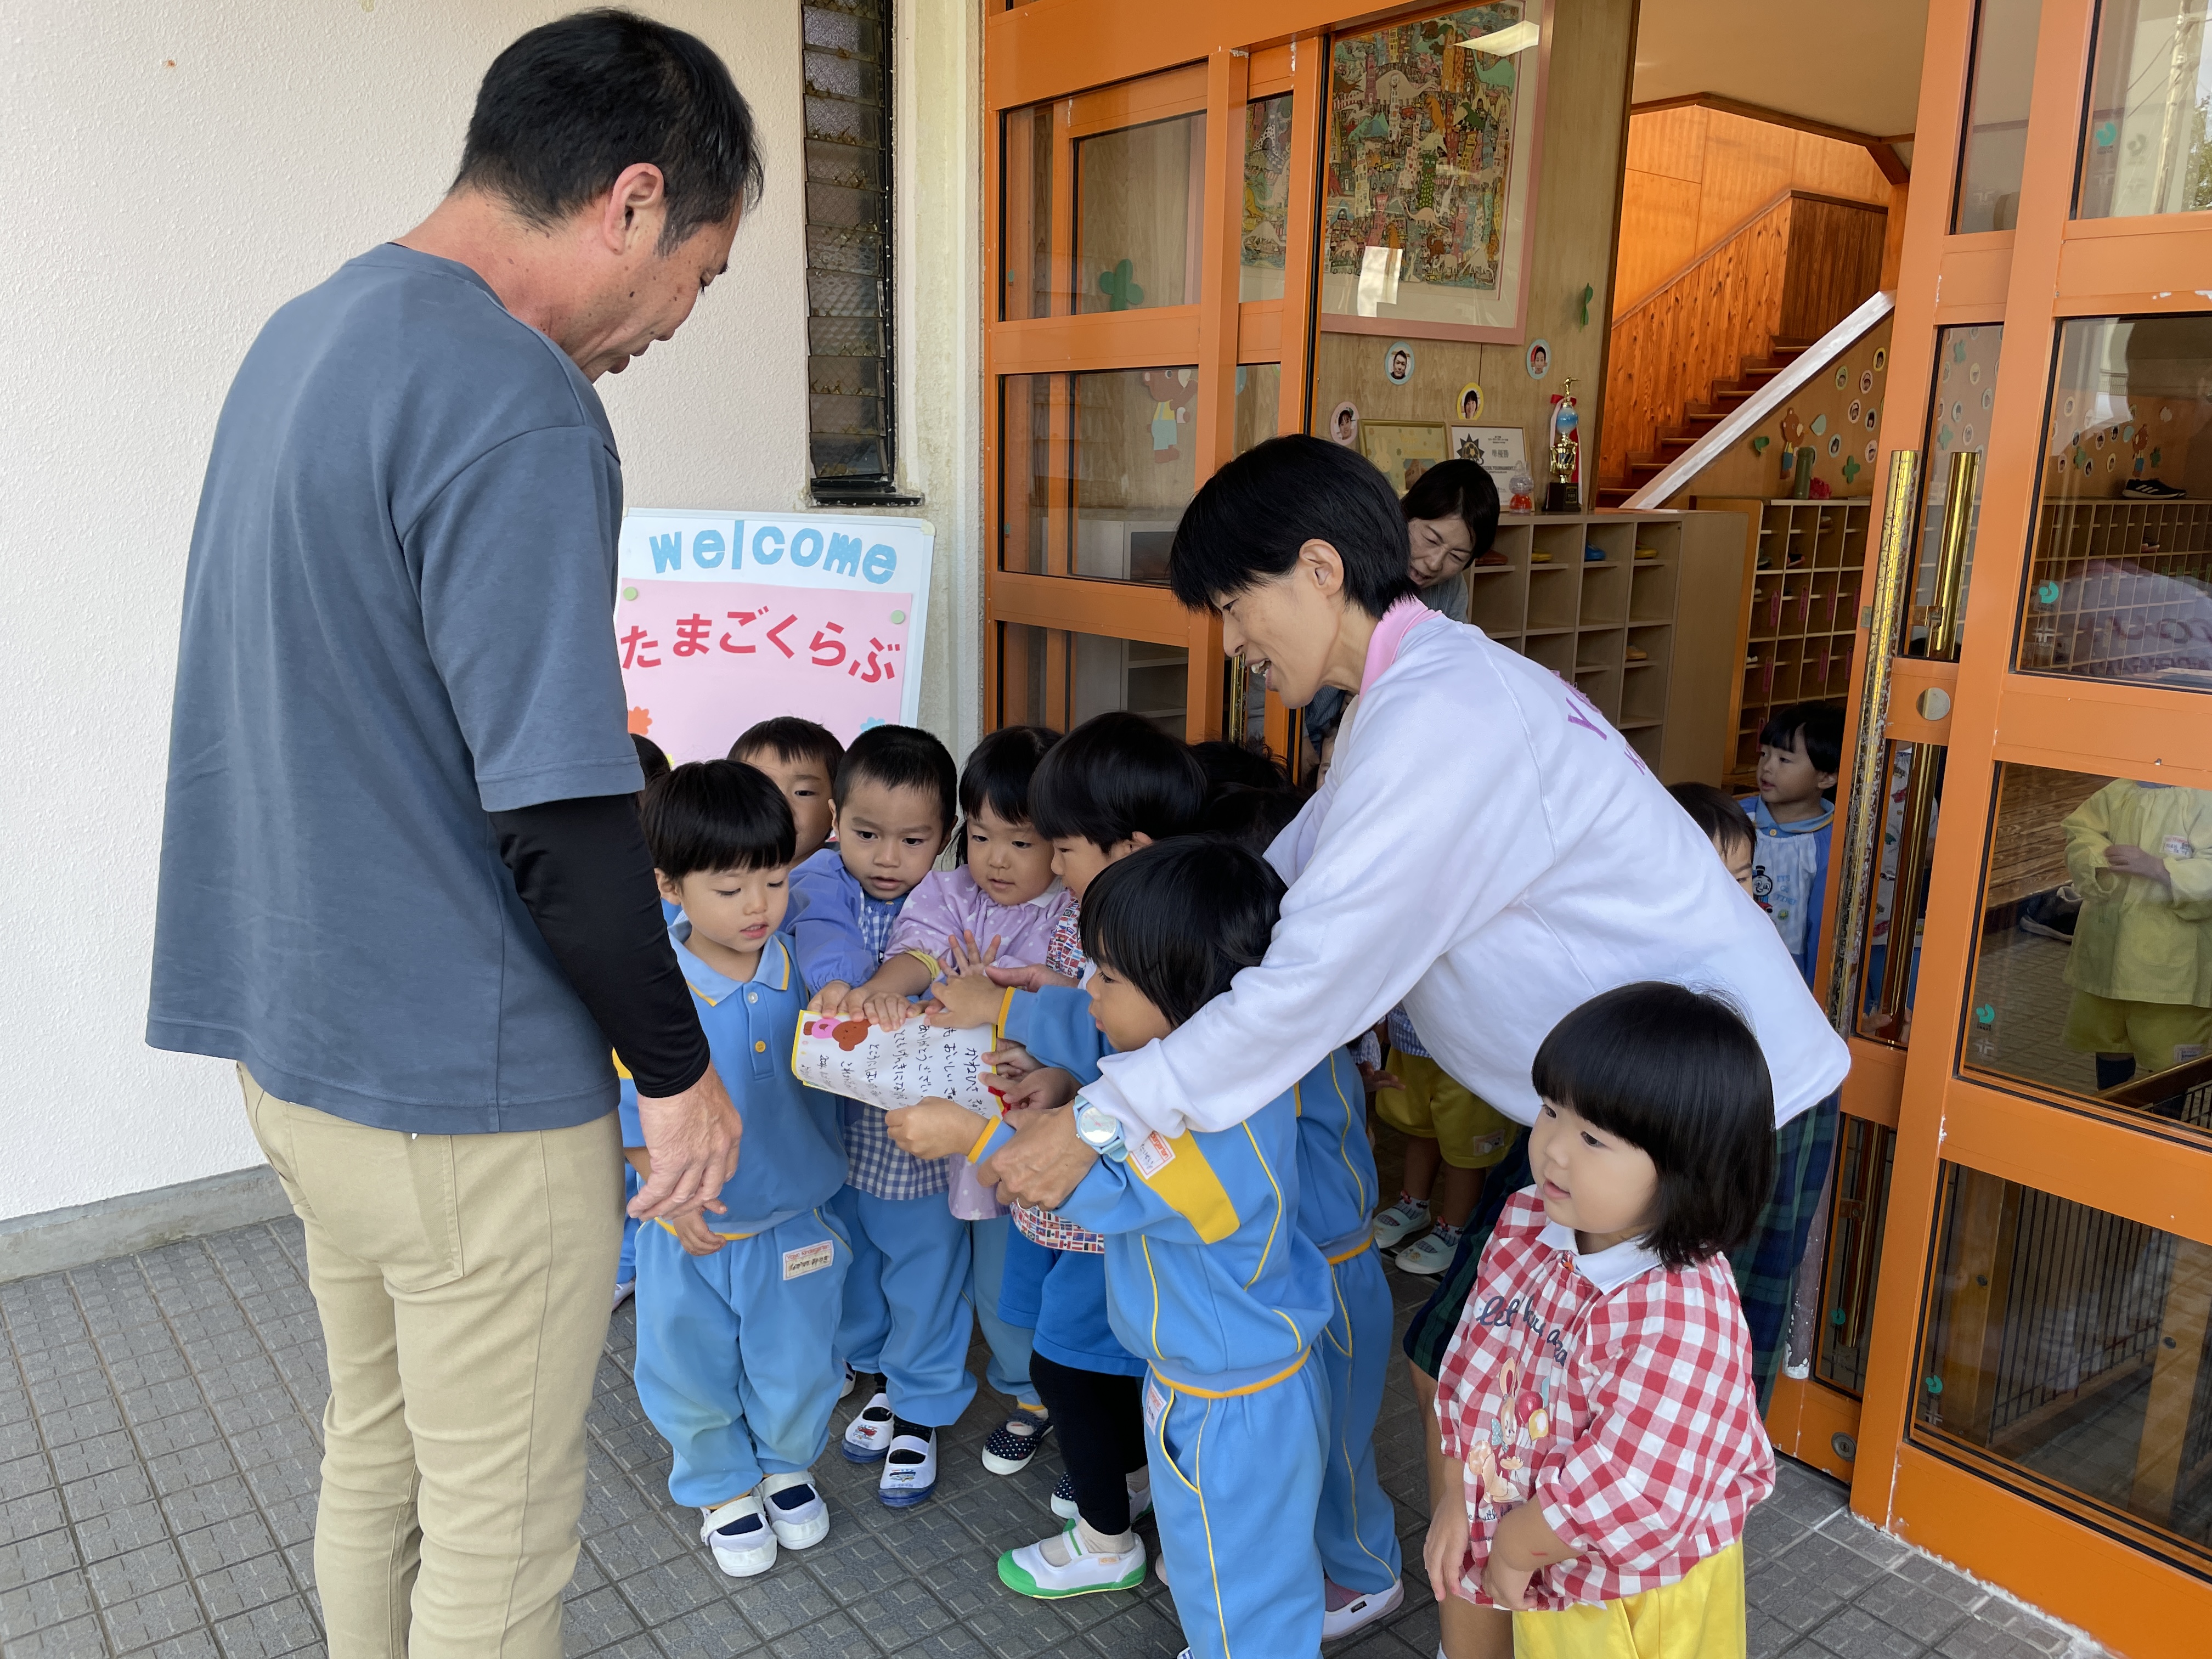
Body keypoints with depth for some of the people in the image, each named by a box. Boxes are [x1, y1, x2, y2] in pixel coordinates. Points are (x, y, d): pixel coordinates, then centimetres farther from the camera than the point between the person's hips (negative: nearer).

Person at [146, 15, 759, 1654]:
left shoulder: (301, 337, 9)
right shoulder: (517, 411, -21)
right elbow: (562, 823, -24)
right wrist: (678, 1069, -9)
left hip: (298, 1042, 9)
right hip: (468, 1088, -9)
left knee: (374, 1455, 25)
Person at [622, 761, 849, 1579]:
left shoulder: (804, 967, -13)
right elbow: (628, 1111, -9)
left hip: (794, 1224, 1)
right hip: (690, 1234, -1)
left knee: (796, 1369, 18)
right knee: (694, 1374, 18)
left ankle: (788, 1464, 49)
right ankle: (723, 1488, 46)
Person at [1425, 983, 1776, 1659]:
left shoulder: (1680, 1314, -35)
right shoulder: (1525, 1226, -12)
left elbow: (1631, 1495, -30)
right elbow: (1472, 1364, 0)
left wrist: (1514, 1548, -17)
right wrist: (1457, 1500, 0)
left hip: (1641, 1599, -6)